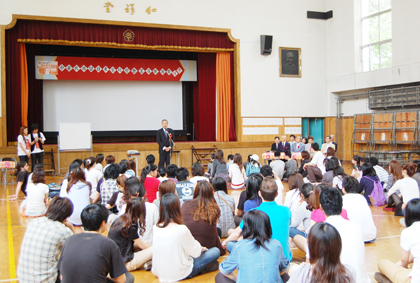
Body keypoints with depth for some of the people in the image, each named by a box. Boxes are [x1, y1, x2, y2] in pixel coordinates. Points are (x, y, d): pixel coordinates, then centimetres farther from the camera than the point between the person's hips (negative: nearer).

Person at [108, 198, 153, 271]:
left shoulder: (118, 220, 3)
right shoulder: (131, 226, -20)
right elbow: (143, 246, -4)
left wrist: (145, 243, 15)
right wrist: (152, 245, 15)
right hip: (124, 263, -9)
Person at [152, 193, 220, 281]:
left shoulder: (155, 228, -8)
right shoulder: (181, 229, -25)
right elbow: (196, 252, -13)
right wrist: (201, 248, 10)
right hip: (180, 275, -6)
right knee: (216, 251, 7)